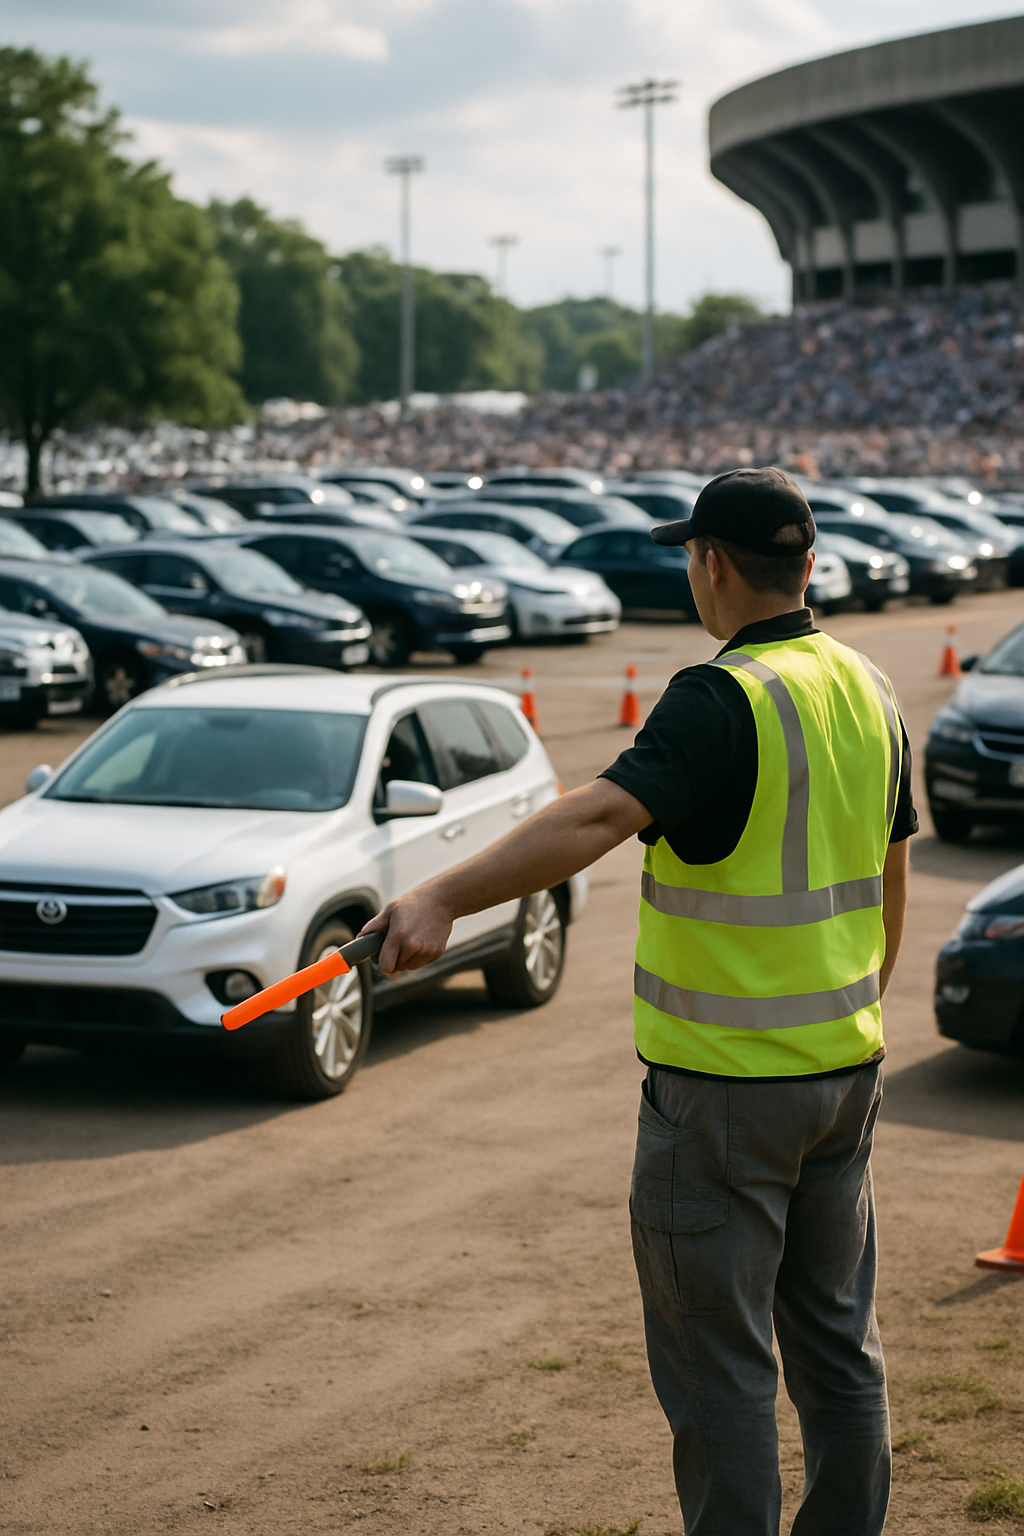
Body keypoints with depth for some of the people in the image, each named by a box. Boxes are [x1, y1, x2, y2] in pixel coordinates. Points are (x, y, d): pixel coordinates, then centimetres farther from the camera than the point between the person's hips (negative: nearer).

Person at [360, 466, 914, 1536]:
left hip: (723, 1083, -8)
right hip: (845, 1067, 8)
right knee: (835, 1336, 18)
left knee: (719, 1361, 2)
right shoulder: (868, 692, 6)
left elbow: (598, 816, -35)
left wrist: (441, 899, -44)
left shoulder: (723, 699, -19)